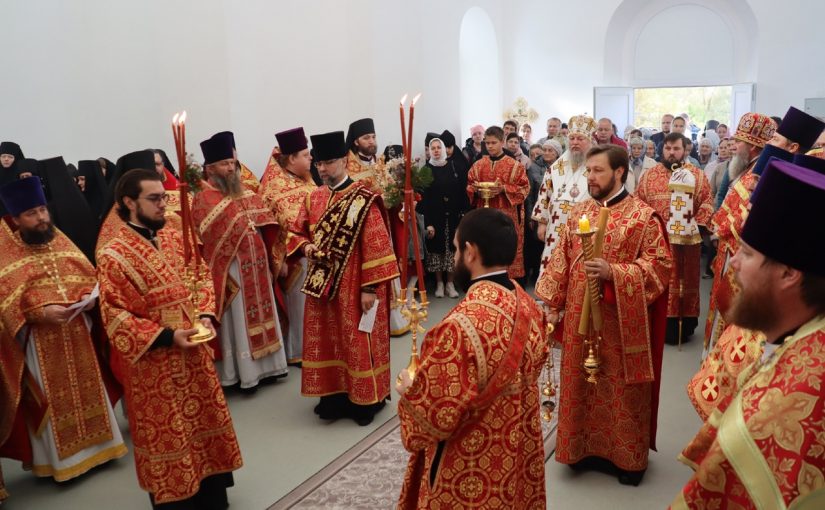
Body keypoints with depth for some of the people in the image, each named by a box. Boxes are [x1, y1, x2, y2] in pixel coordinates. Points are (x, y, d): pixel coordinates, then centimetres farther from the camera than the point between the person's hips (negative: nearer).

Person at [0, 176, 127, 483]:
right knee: (53, 398, 6)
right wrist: (40, 312, -25)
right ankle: (62, 459, 20)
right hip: (41, 341, -4)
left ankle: (96, 444, 28)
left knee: (88, 389, 14)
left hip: (78, 333, 4)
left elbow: (88, 273, 8)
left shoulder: (60, 241, 7)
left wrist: (89, 297, -11)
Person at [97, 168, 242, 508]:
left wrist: (205, 315, -8)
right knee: (166, 436, 7)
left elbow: (201, 280, 11)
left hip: (194, 353, 7)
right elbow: (115, 317, -16)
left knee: (205, 422, 17)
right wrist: (166, 336, -22)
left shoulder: (175, 239, 4)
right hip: (153, 364, -6)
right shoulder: (112, 255, -14)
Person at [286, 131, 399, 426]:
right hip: (321, 284, 6)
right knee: (327, 341, 12)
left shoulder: (364, 199, -11)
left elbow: (375, 246, -14)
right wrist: (305, 246, -7)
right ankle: (334, 396, 26)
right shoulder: (313, 198, 7)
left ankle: (365, 399, 20)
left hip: (354, 286, -5)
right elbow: (296, 233, 16)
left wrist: (370, 288, -16)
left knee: (358, 343, 5)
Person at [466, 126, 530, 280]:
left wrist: (504, 189, -16)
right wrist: (476, 189, -9)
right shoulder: (478, 165, 8)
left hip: (506, 217, -3)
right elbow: (469, 187, 14)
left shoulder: (515, 166, -1)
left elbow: (524, 188, -2)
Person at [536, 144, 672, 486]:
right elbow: (561, 260, 10)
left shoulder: (644, 216, -8)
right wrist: (553, 303, 5)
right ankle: (586, 446, 30)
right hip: (580, 317, 5)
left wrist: (613, 272, -24)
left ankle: (629, 455, 24)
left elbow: (660, 264, -12)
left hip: (622, 321, -4)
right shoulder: (578, 212, 7)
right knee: (582, 382, 13)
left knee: (622, 387, 7)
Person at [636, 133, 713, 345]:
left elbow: (706, 204, 2)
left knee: (687, 282, 9)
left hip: (688, 240, 0)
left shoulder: (697, 175, 4)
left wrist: (700, 227, -9)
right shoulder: (649, 175, 6)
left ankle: (685, 324, 20)